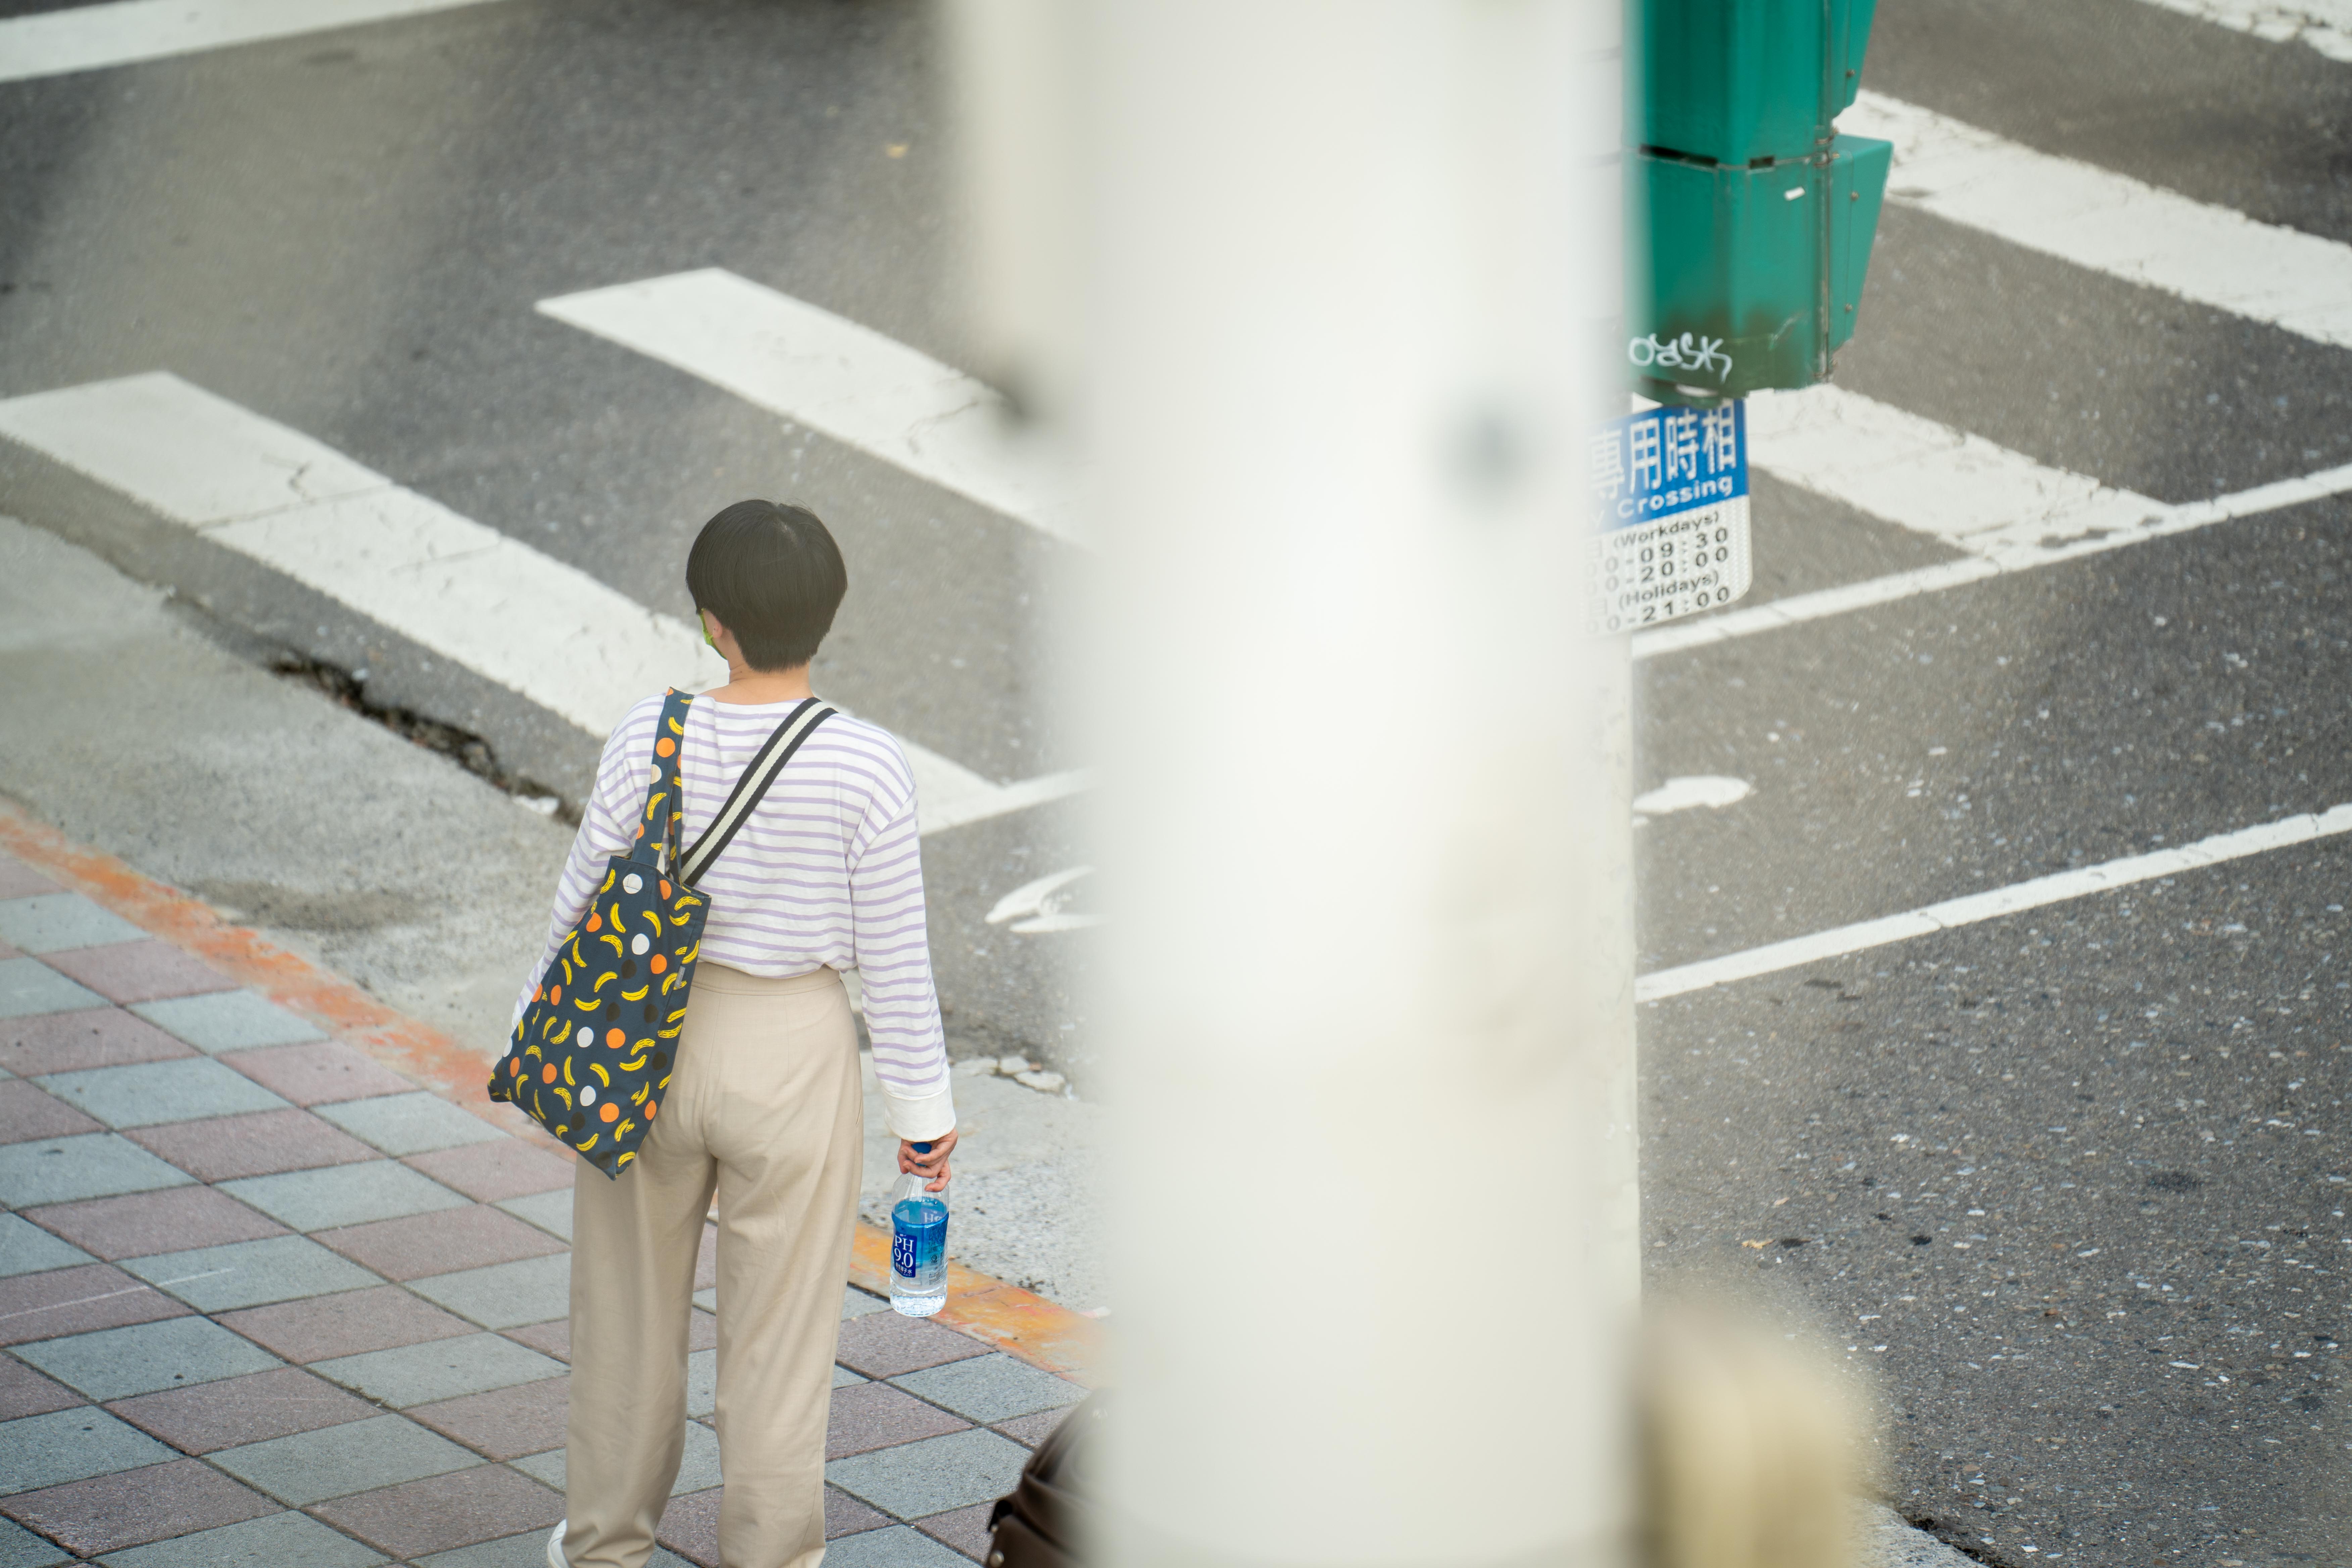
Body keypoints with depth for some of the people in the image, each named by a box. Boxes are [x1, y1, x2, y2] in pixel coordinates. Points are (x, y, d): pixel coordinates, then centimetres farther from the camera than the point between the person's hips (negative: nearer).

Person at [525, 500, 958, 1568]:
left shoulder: (648, 739, -15)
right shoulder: (866, 770, -18)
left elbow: (584, 908, -6)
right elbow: (893, 959, -11)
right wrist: (923, 1109, 2)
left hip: (649, 1041, 2)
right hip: (792, 1056, -2)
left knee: (630, 1300, 19)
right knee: (780, 1319, 13)